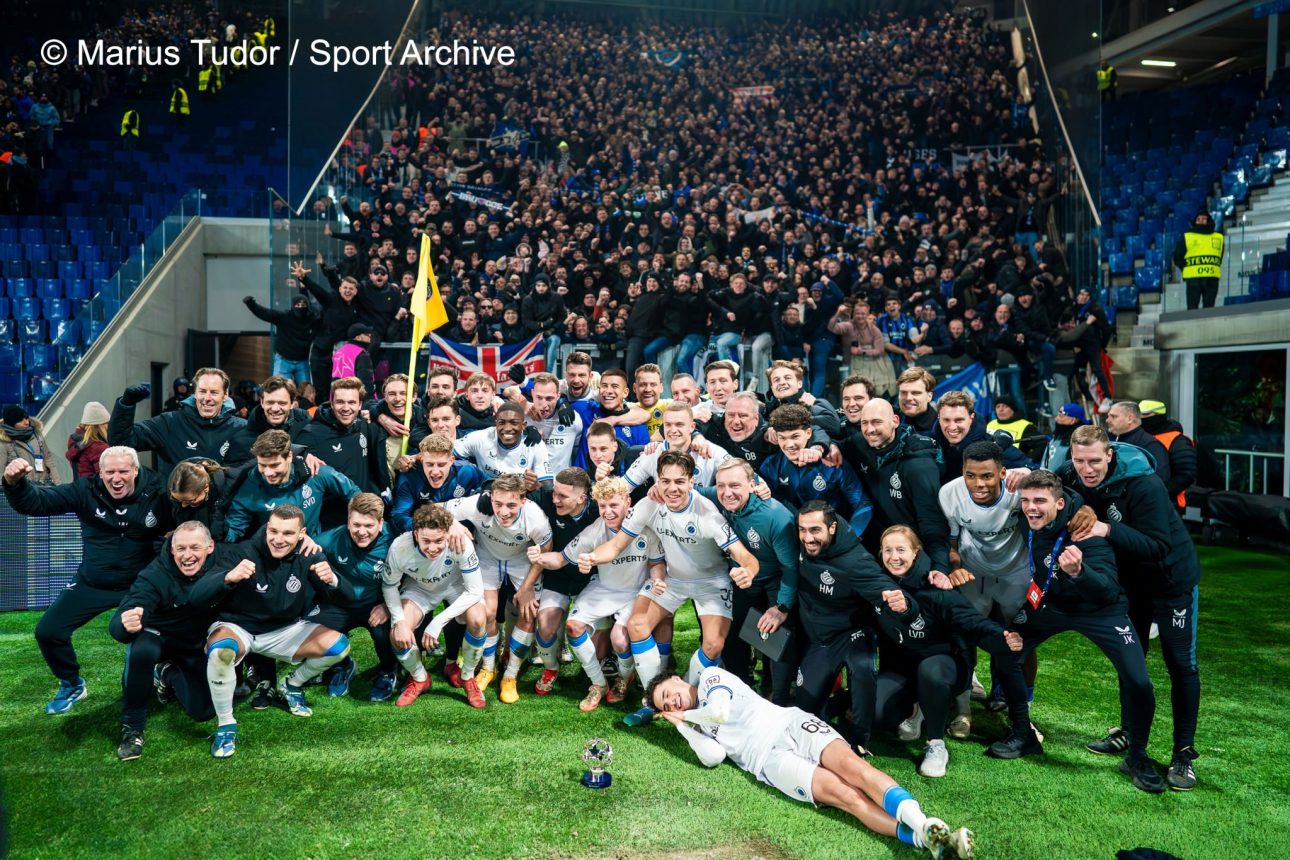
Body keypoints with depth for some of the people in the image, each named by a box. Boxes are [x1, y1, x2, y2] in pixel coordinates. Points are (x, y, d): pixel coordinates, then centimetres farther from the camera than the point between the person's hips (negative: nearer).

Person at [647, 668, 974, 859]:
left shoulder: (710, 677, 17)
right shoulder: (696, 725, 25)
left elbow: (719, 712, -2)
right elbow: (714, 757, 6)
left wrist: (687, 715, 16)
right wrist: (681, 723, 12)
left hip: (789, 723, 0)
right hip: (768, 758, 0)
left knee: (852, 766, -28)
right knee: (844, 795, -24)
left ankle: (923, 824, -43)